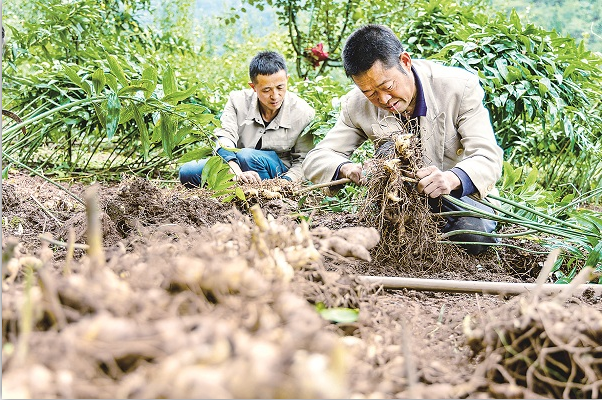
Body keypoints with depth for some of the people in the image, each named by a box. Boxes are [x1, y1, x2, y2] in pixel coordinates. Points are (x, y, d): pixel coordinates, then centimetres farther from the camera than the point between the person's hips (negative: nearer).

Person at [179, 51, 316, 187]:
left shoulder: (304, 114, -13)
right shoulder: (238, 100, -10)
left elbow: (302, 161, -7)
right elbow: (224, 136, -22)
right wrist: (238, 174, -42)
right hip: (236, 164, 2)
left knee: (247, 156, -36)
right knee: (186, 172, -19)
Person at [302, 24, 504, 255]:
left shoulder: (460, 87, -17)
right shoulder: (357, 105, -9)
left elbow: (488, 157, -23)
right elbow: (315, 159, -6)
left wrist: (452, 179, -47)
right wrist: (344, 168, -32)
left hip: (461, 193, -2)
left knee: (471, 237, -32)